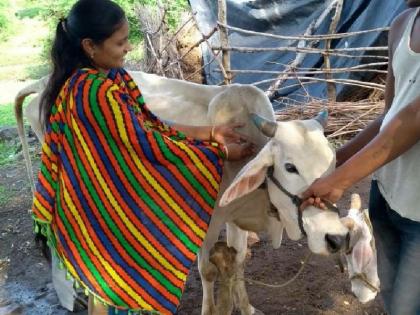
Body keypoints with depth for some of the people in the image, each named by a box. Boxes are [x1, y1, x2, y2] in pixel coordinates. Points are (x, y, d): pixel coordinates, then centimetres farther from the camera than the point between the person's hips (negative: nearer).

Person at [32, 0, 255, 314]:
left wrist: (211, 132, -2)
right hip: (99, 208, -8)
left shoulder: (113, 77, 0)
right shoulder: (95, 93, -29)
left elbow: (150, 124, 3)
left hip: (108, 200, 8)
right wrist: (222, 152, -16)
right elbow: (150, 144, -25)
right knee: (112, 286, 12)